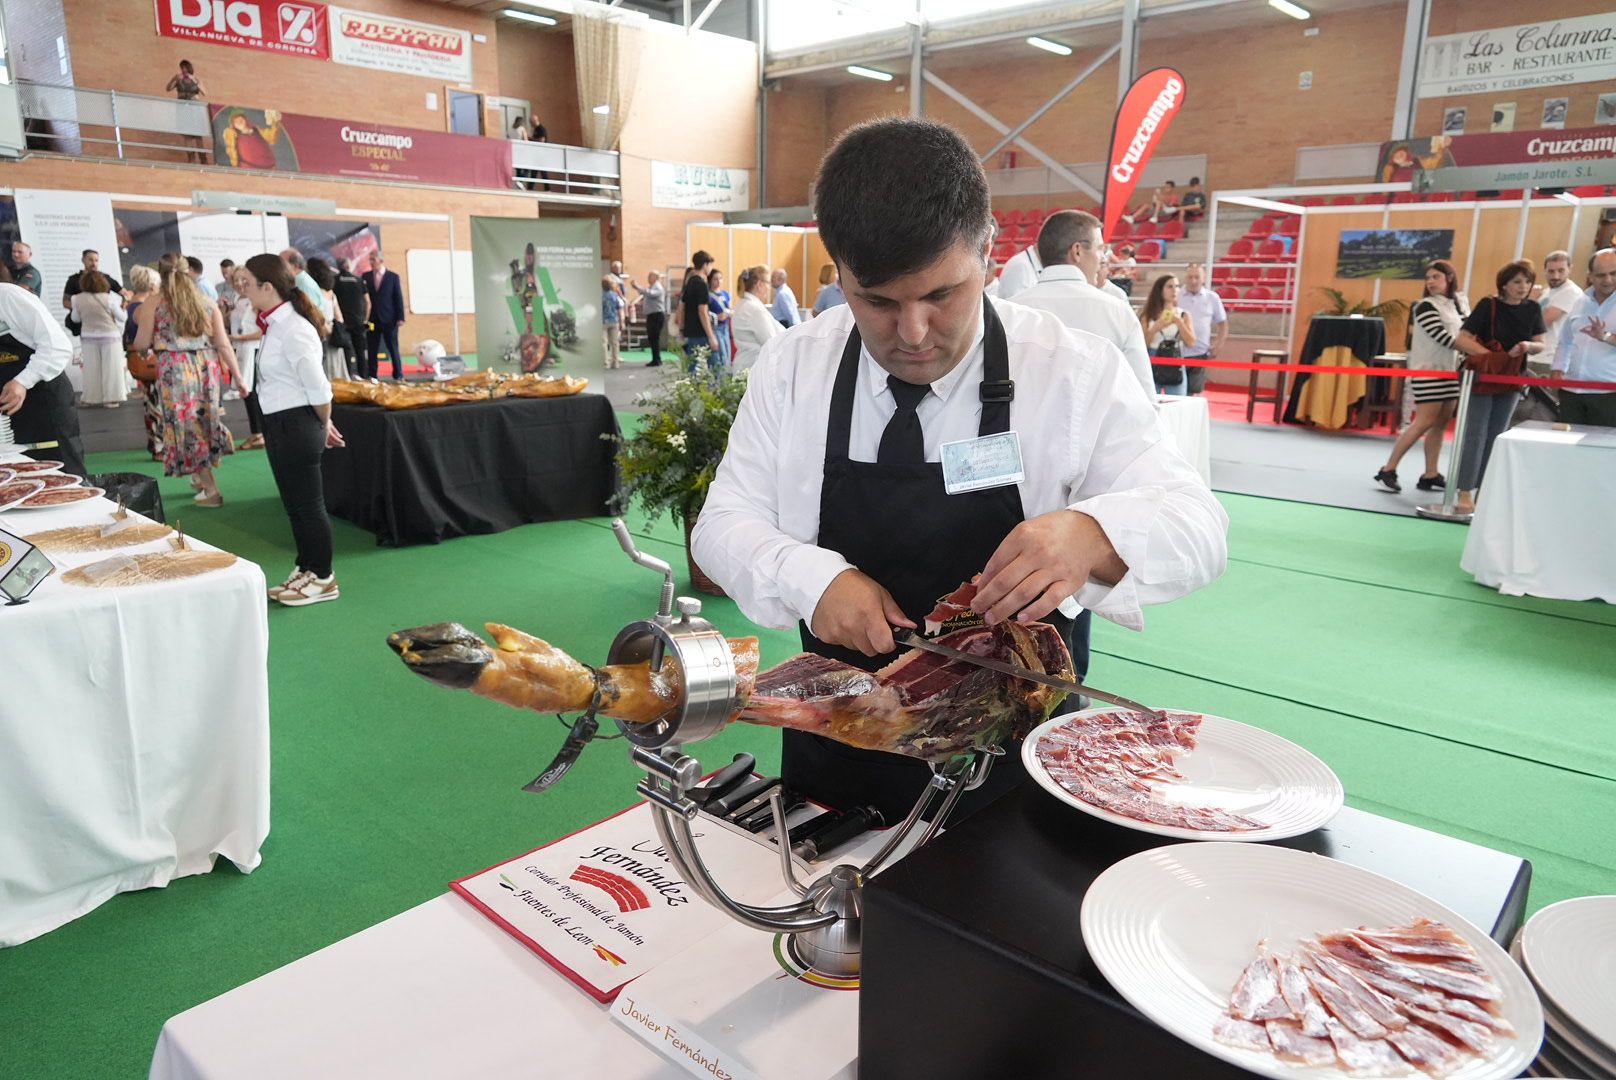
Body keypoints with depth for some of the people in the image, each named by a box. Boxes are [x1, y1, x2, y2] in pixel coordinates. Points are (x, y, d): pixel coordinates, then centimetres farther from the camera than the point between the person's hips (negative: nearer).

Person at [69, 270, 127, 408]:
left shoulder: (78, 299, -5)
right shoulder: (108, 298, -14)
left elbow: (76, 319, 6)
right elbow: (122, 318, -6)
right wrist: (123, 309, 16)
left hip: (88, 336, 3)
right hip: (109, 336, -3)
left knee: (92, 368, 10)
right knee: (110, 368, 1)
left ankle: (93, 397, 15)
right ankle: (111, 398, 0)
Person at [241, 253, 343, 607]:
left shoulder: (293, 329, -20)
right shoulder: (276, 324, 9)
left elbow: (318, 389, -18)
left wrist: (325, 426, -4)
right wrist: (323, 425, 13)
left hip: (295, 425, -10)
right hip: (279, 425, 10)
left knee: (308, 505, 2)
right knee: (293, 504, 17)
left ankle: (322, 578, 15)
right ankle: (305, 571, 30)